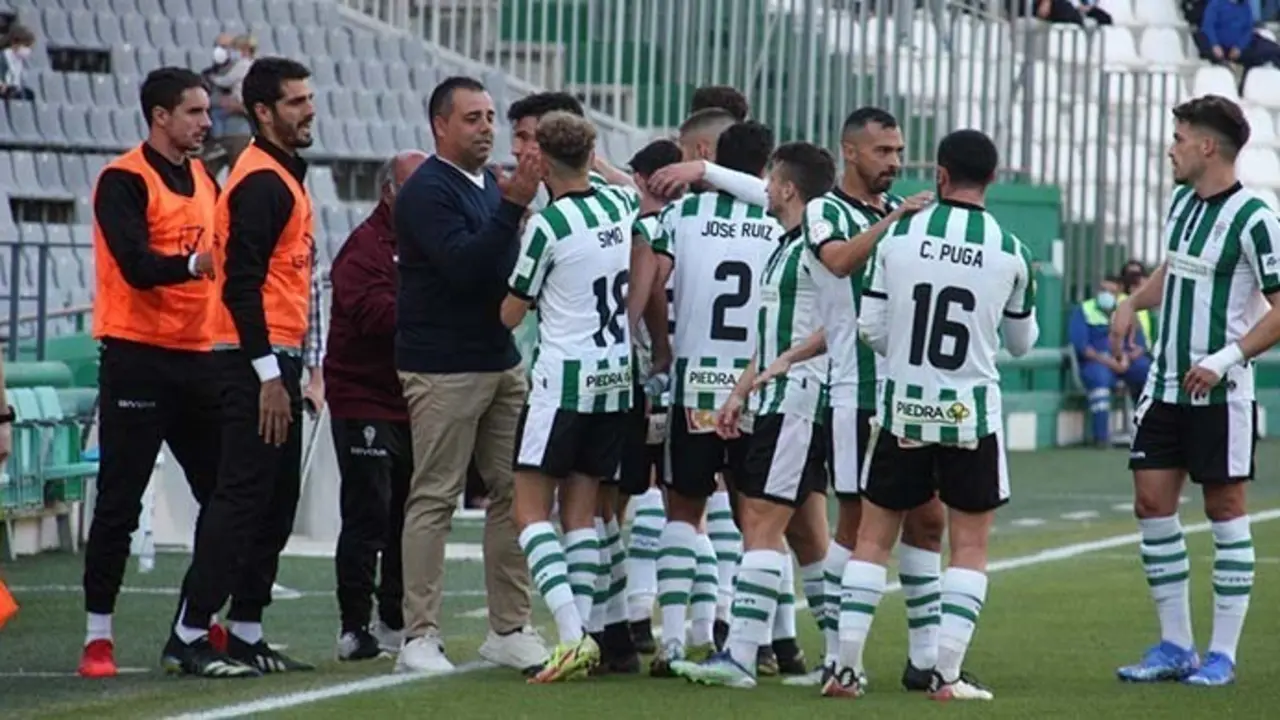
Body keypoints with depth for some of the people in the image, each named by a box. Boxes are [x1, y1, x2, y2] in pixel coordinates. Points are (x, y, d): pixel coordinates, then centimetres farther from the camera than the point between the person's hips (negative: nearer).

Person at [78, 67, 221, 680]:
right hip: (138, 358, -7)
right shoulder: (125, 181, -9)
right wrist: (192, 264, -36)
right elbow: (136, 265, -21)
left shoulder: (204, 180, 15)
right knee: (119, 502, -5)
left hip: (198, 356, 7)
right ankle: (98, 635, 0)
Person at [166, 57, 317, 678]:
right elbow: (241, 283, -20)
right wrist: (268, 375, -22)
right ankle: (188, 637, -9)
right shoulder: (261, 182, -13)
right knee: (241, 499, -10)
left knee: (275, 504, 11)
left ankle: (246, 636, 16)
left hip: (276, 360, 10)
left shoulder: (285, 178, 18)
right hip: (257, 363, -10)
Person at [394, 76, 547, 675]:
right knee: (434, 499, -6)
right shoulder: (428, 190, -10)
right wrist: (513, 207, -29)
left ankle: (509, 629, 12)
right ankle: (419, 637, -4)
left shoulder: (491, 186, 17)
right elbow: (462, 265, -24)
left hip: (500, 361, 8)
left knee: (513, 491, 7)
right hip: (444, 370, -8)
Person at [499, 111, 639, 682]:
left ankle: (571, 634, -17)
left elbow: (511, 313, -2)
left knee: (531, 510, -2)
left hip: (565, 376, -6)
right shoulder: (621, 207, 2)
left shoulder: (548, 224, -14)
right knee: (581, 509, 11)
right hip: (618, 377, 6)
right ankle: (583, 638, 6)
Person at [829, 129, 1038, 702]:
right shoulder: (1009, 250, -4)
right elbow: (1022, 342, 9)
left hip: (902, 407, 1)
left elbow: (871, 331, -1)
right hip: (971, 412, -1)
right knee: (970, 544, 8)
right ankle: (946, 672, -1)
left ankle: (846, 667, 6)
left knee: (874, 537, 10)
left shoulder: (898, 235, -4)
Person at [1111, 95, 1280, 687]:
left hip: (1220, 394, -7)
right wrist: (1133, 302, 7)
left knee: (1225, 511, 0)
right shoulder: (1181, 202, 9)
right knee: (1152, 504, 4)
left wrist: (1226, 359, -24)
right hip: (1166, 385, 7)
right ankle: (1175, 646, 12)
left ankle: (1223, 654, 5)